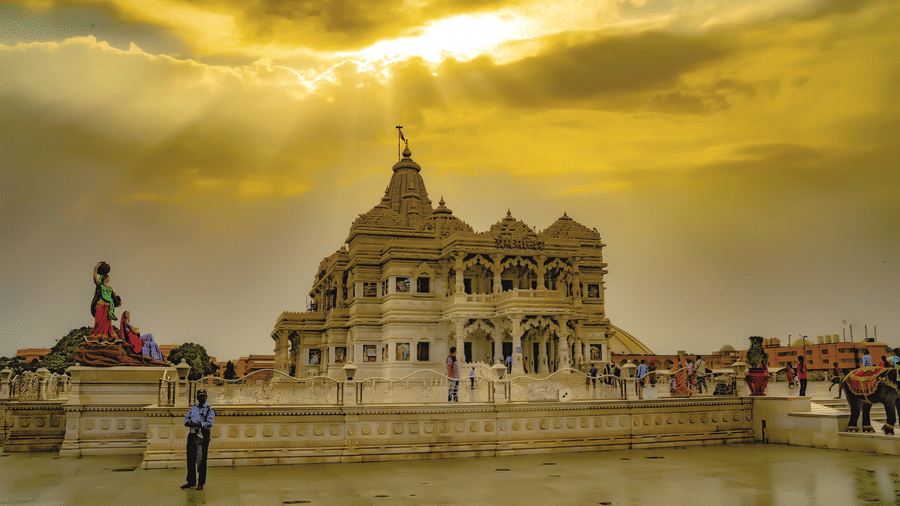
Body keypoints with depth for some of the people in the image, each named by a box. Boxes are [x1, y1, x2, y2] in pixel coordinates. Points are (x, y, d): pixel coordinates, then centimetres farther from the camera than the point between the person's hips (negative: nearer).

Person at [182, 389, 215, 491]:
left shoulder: (209, 409, -2)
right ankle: (191, 482, 19)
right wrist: (189, 423, -11)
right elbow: (186, 419, 12)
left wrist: (196, 424, -21)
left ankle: (201, 483, 4)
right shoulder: (193, 408, 17)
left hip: (203, 436, -5)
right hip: (191, 435, 5)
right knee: (190, 459, 9)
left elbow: (209, 424, -13)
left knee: (201, 460, -3)